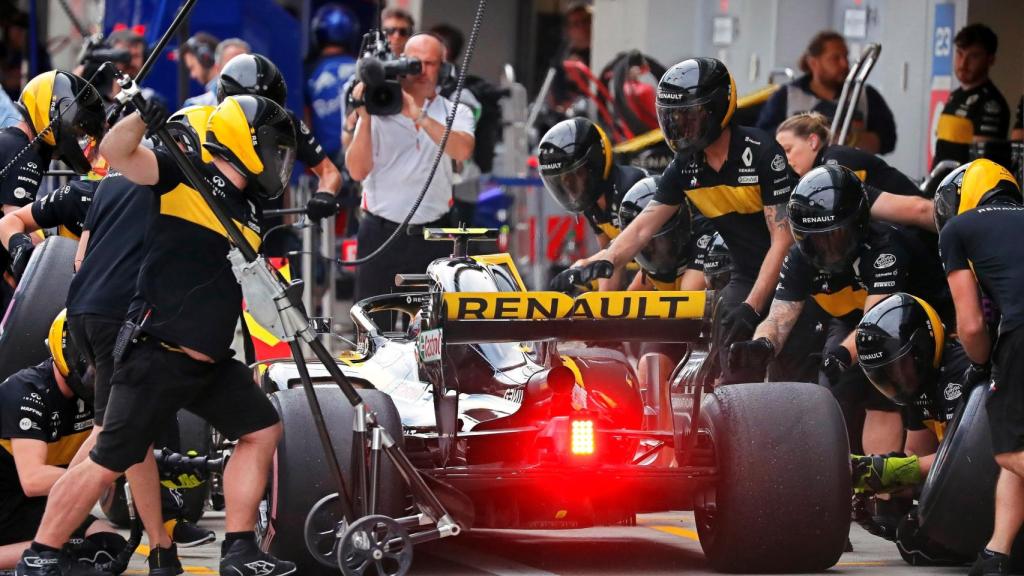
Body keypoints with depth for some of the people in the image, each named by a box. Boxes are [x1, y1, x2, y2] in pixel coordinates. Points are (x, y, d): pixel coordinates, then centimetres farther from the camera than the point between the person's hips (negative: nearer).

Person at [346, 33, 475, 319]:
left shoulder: (455, 113, 6)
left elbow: (462, 150, -17)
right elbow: (358, 170, -5)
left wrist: (420, 116, -24)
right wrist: (365, 118, -14)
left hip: (432, 237, 0)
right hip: (380, 233, 0)